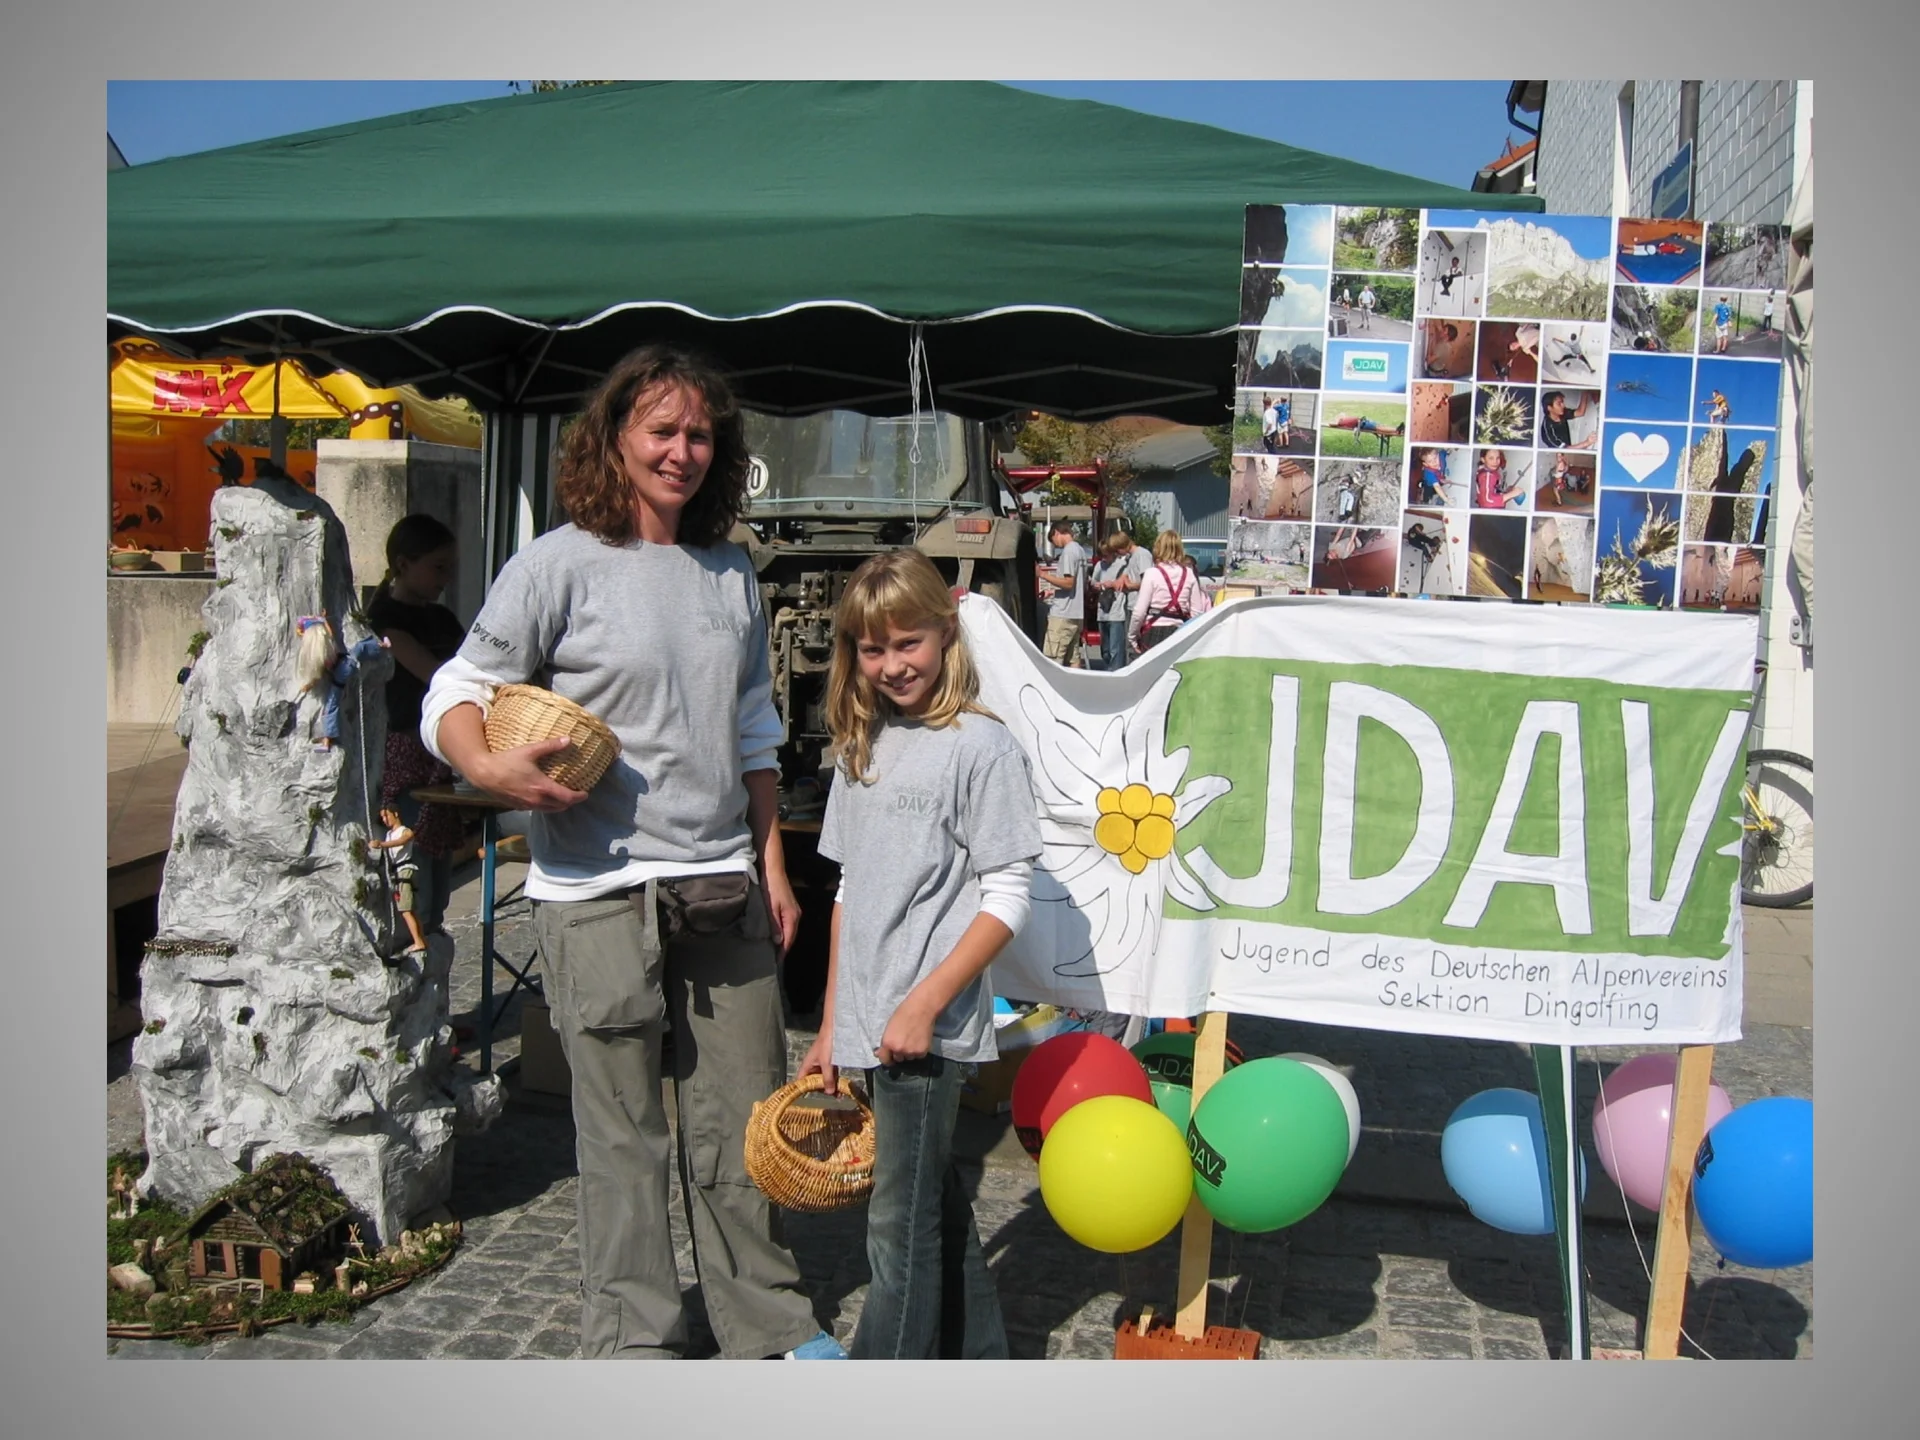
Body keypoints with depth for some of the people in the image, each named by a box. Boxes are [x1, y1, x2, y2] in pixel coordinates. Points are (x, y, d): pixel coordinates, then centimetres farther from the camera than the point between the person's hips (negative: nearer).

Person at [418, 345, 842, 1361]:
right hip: (601, 893, -5)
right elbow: (454, 697, -3)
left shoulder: (730, 573, 12)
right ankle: (635, 1341, 22)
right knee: (623, 1131, 4)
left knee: (743, 1118, 12)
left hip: (722, 887, 5)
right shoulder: (560, 564, -5)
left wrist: (772, 865, 17)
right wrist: (492, 768, -24)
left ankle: (767, 1321, 28)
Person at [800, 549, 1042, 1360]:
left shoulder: (979, 746, -10)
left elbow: (1007, 898, -13)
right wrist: (832, 1028, 15)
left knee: (901, 1229, -1)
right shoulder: (863, 749, 12)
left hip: (930, 1030, -7)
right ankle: (978, 1357, 35)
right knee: (936, 1209, 19)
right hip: (868, 1030, 7)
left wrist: (924, 1005, -18)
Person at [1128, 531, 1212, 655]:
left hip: (1154, 633, -4)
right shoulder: (1188, 574, 4)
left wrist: (1132, 636, 3)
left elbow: (1140, 611, -9)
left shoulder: (1152, 574, -7)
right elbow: (1196, 612, 4)